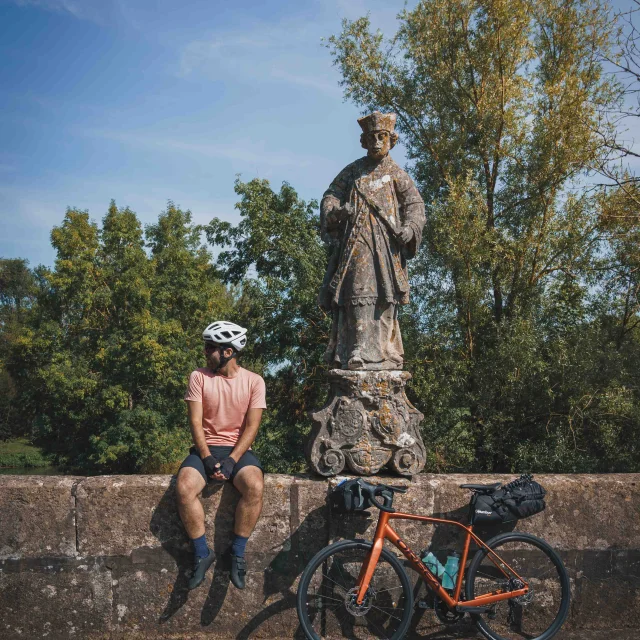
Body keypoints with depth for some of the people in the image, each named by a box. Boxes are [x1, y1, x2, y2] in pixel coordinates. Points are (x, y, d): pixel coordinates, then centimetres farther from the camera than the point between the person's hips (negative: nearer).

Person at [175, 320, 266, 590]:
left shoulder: (253, 381, 0)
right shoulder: (199, 377, 1)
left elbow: (251, 426, -5)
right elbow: (195, 421, -4)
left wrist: (232, 460, -17)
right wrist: (207, 458, -17)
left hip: (238, 449, -1)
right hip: (206, 447, 1)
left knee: (254, 487, -32)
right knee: (184, 487, -29)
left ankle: (237, 552, -13)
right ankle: (202, 554, -13)